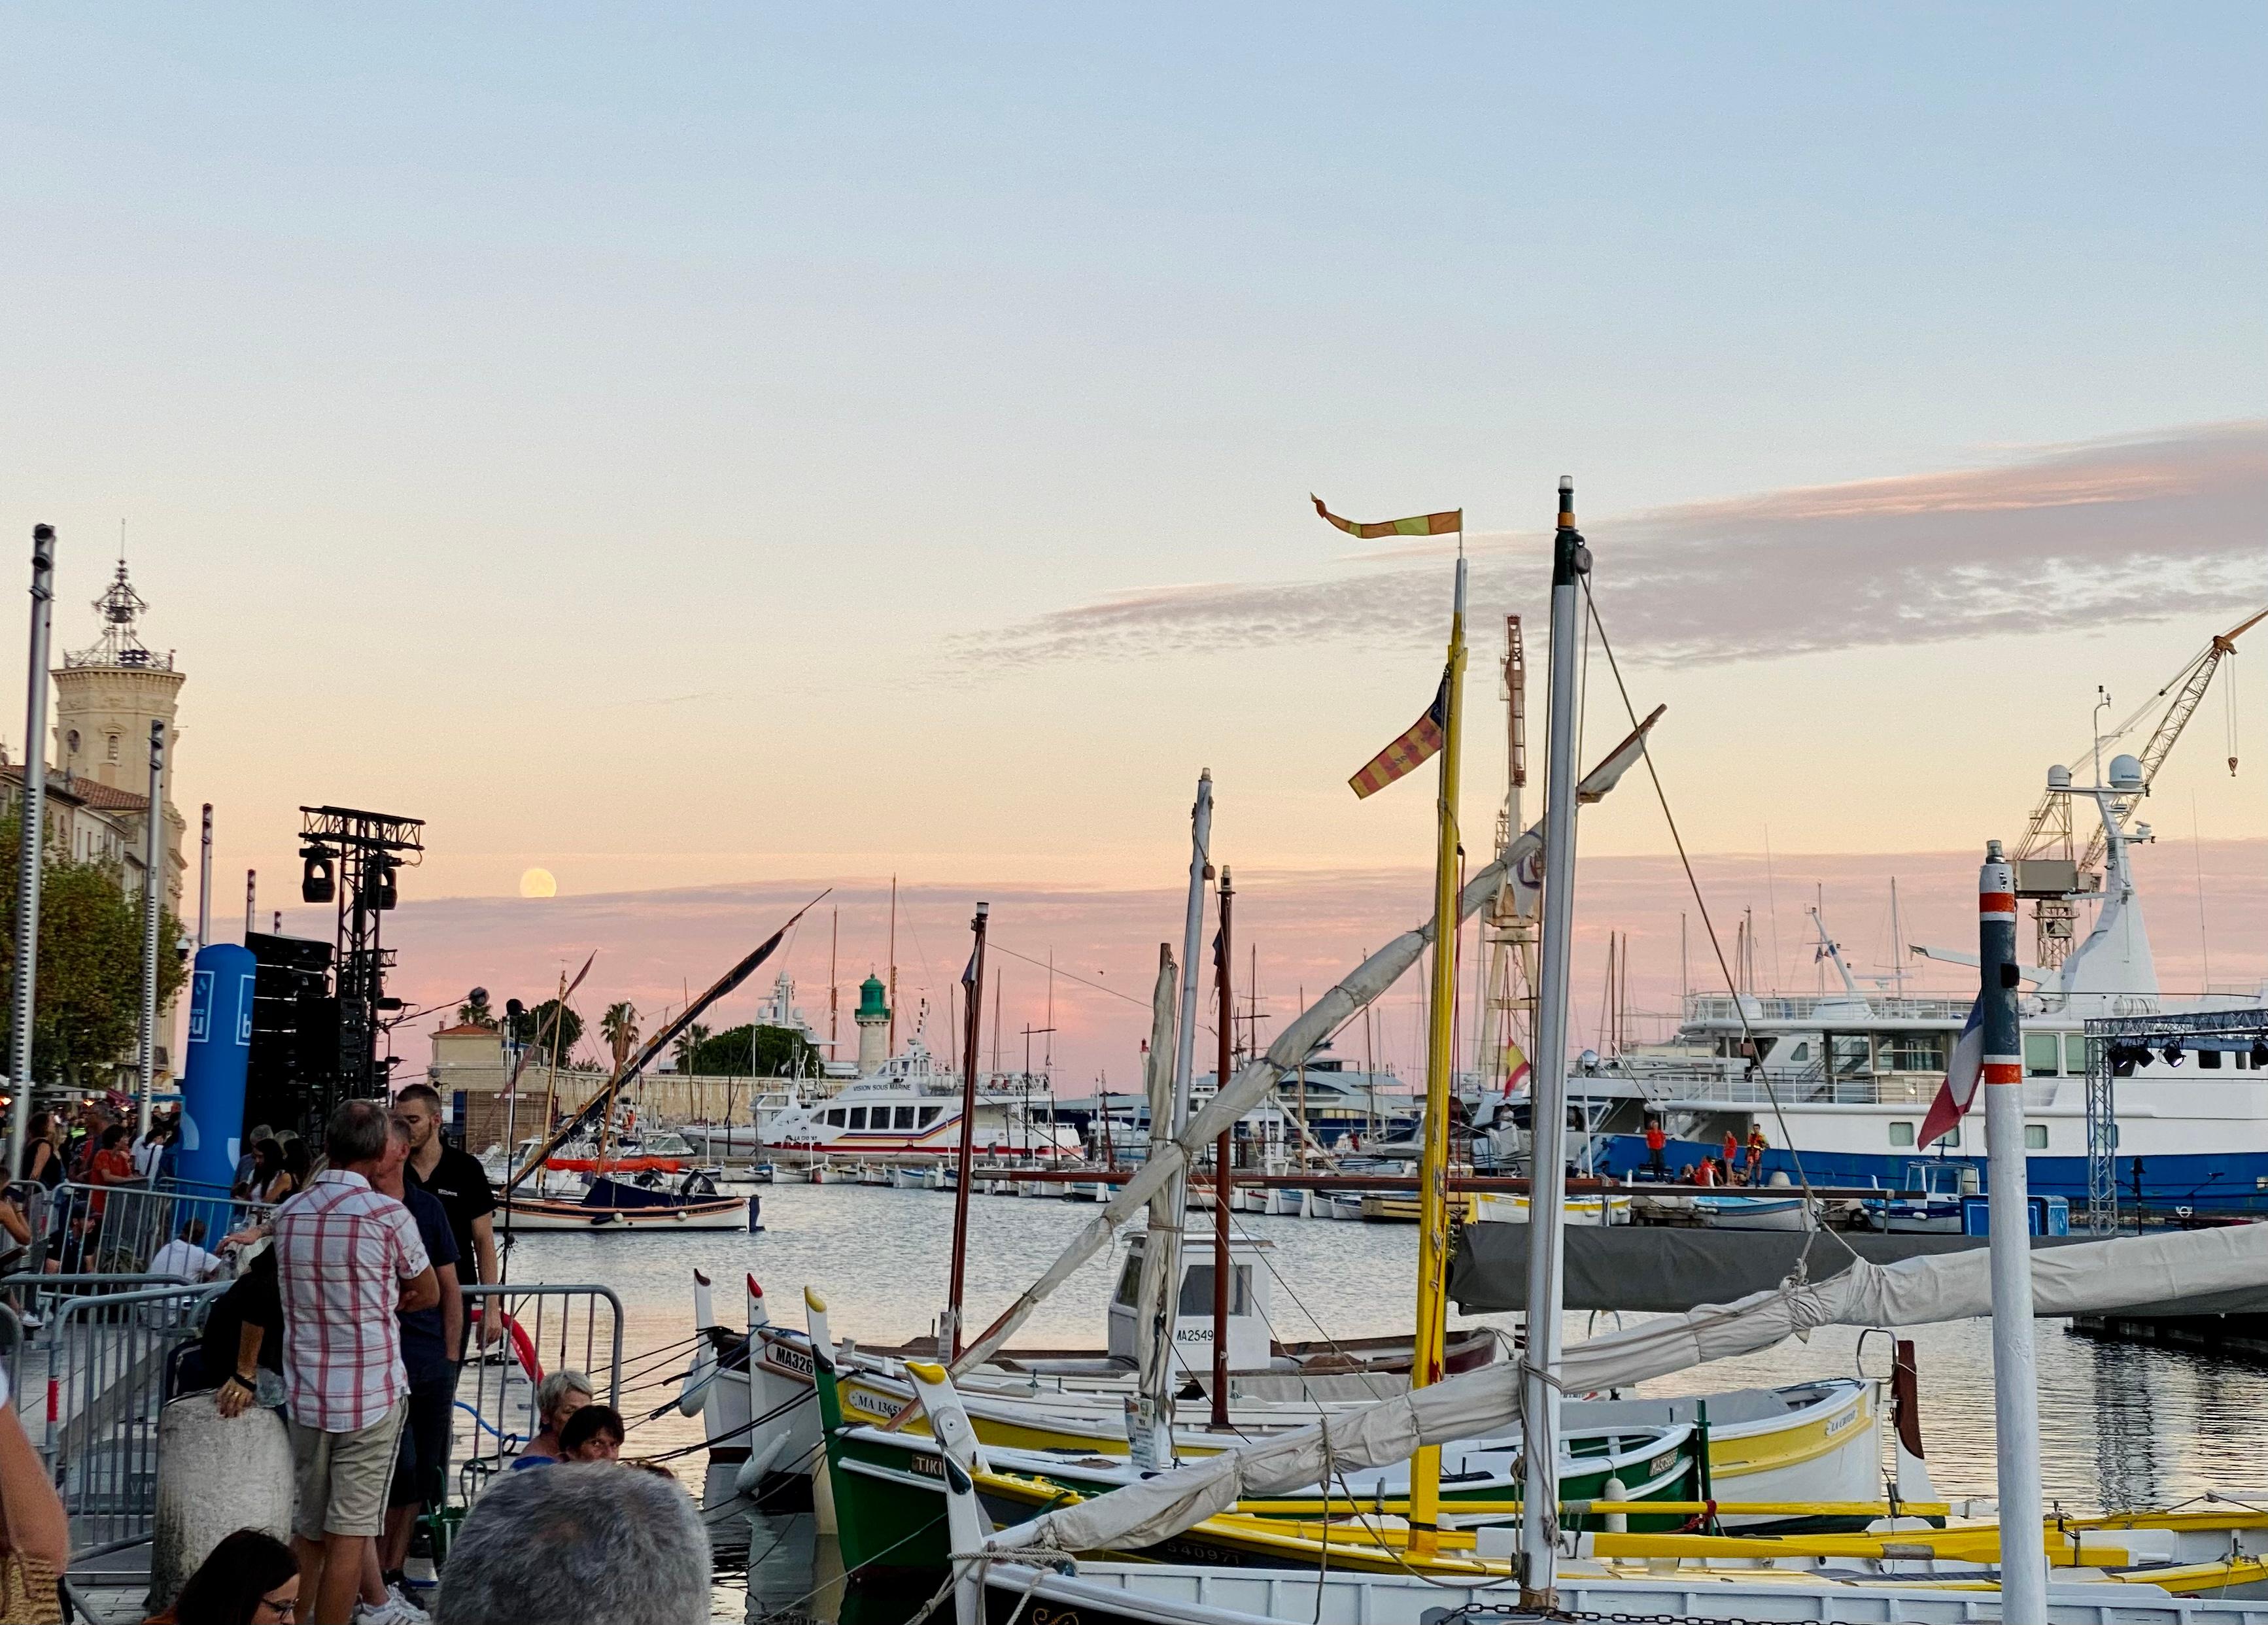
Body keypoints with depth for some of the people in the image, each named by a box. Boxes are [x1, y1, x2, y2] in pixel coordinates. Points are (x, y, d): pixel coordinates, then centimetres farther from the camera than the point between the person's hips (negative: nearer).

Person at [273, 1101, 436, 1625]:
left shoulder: (288, 1214, 5)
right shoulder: (387, 1213, -10)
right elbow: (427, 1294, 3)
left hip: (306, 1396, 5)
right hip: (372, 1395, -5)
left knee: (308, 1530, 15)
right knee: (351, 1534, -1)